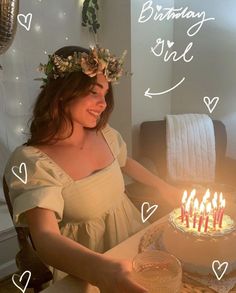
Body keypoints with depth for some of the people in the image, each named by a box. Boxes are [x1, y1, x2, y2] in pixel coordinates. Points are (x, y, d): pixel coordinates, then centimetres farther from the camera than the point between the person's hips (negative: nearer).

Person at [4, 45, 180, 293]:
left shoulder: (106, 135, -3)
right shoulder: (30, 161, -21)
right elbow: (45, 237, -30)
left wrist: (165, 188, 18)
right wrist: (99, 269, -47)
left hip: (131, 238, 5)